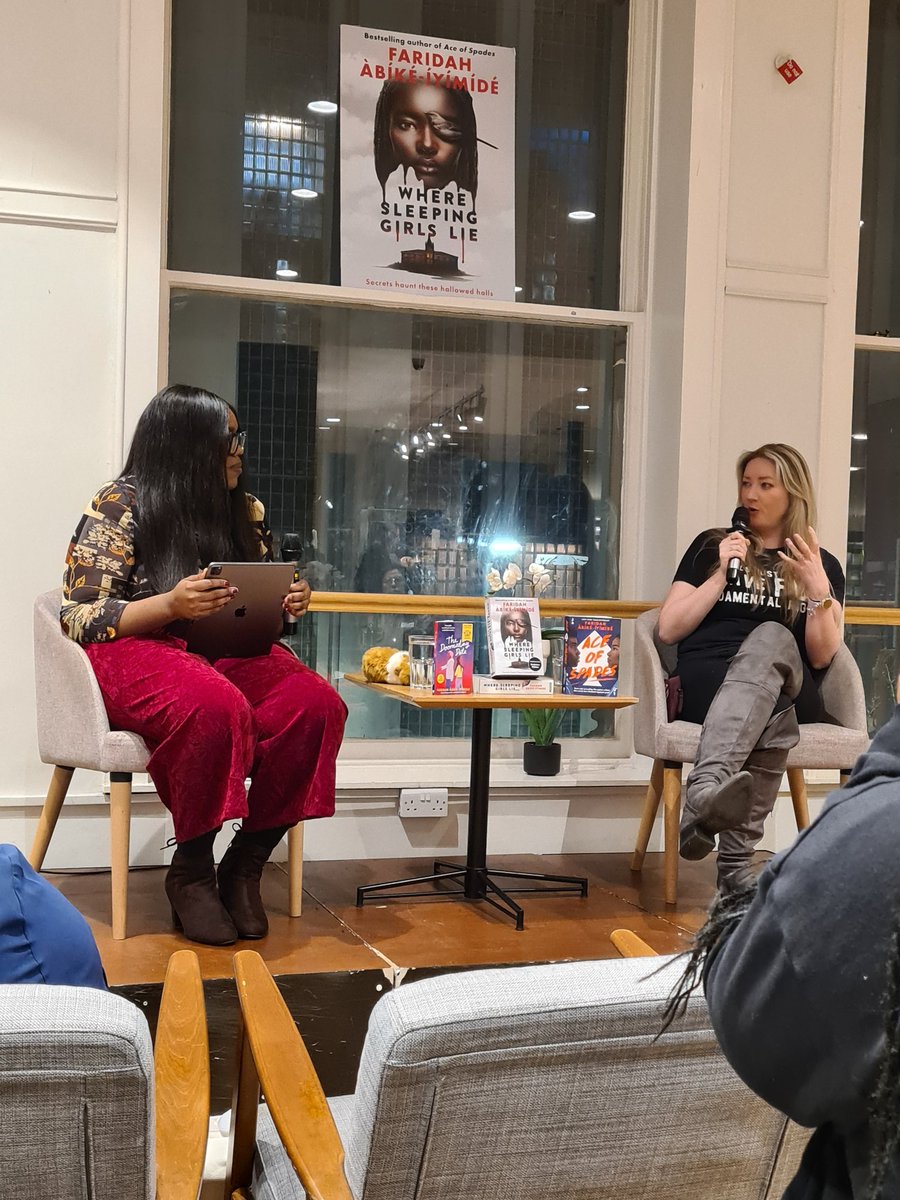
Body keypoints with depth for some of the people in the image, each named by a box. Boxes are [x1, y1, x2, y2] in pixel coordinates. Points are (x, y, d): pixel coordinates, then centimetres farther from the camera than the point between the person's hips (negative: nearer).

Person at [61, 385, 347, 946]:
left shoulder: (244, 509, 13)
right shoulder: (121, 505, -3)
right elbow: (80, 617, -8)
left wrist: (288, 603, -3)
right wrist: (171, 605, -23)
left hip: (229, 652, 5)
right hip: (135, 651, -5)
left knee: (318, 703, -26)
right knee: (216, 707, -39)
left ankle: (246, 862, -13)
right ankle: (191, 870, -17)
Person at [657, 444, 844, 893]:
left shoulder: (823, 565, 17)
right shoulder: (712, 546, 17)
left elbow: (821, 657, 6)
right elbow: (668, 630, 7)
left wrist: (818, 590, -9)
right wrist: (722, 573, -2)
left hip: (790, 691, 1)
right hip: (705, 684, 0)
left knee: (771, 637, -37)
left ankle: (702, 795, -56)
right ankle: (736, 864, -50)